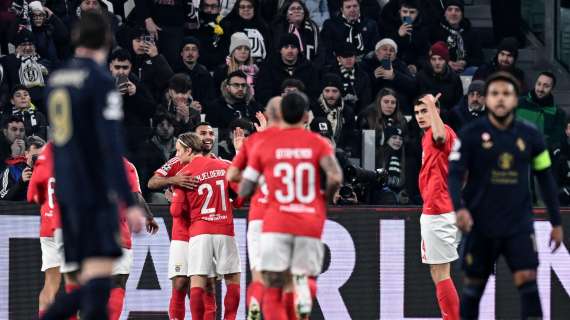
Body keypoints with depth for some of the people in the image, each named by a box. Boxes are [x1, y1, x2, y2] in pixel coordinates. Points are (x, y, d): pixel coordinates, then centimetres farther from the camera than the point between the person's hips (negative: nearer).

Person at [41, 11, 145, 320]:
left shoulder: (56, 80, 13)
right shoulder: (100, 80, -11)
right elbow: (112, 146, -17)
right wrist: (128, 202, -19)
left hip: (66, 191, 8)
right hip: (95, 192, -8)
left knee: (91, 282, 13)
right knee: (98, 282, -13)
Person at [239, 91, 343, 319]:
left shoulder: (265, 146, 6)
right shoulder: (318, 143, 4)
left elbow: (243, 191, 6)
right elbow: (335, 177, -13)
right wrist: (325, 199, 7)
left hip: (276, 224, 0)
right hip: (310, 224, 0)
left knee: (273, 291, 0)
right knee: (304, 275, 18)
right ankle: (302, 283, -14)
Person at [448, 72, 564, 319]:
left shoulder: (530, 136, 3)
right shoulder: (471, 134, -4)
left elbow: (545, 179, 11)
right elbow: (454, 174, -10)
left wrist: (556, 222, 11)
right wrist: (459, 208, -28)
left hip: (520, 225, 1)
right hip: (481, 225, -1)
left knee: (528, 280, -12)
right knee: (474, 285, 8)